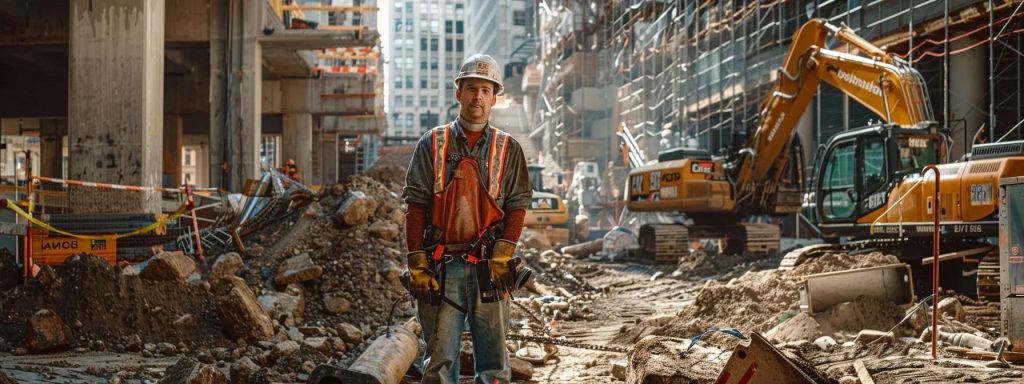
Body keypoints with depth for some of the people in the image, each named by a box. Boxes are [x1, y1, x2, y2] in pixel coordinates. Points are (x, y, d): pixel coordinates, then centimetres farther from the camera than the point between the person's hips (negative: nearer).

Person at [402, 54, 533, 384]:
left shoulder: (508, 149, 8)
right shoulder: (432, 144, 7)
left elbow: (517, 207, 4)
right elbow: (415, 206, 4)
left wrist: (502, 256, -10)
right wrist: (417, 265, -4)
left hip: (488, 269, 0)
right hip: (441, 268, 0)